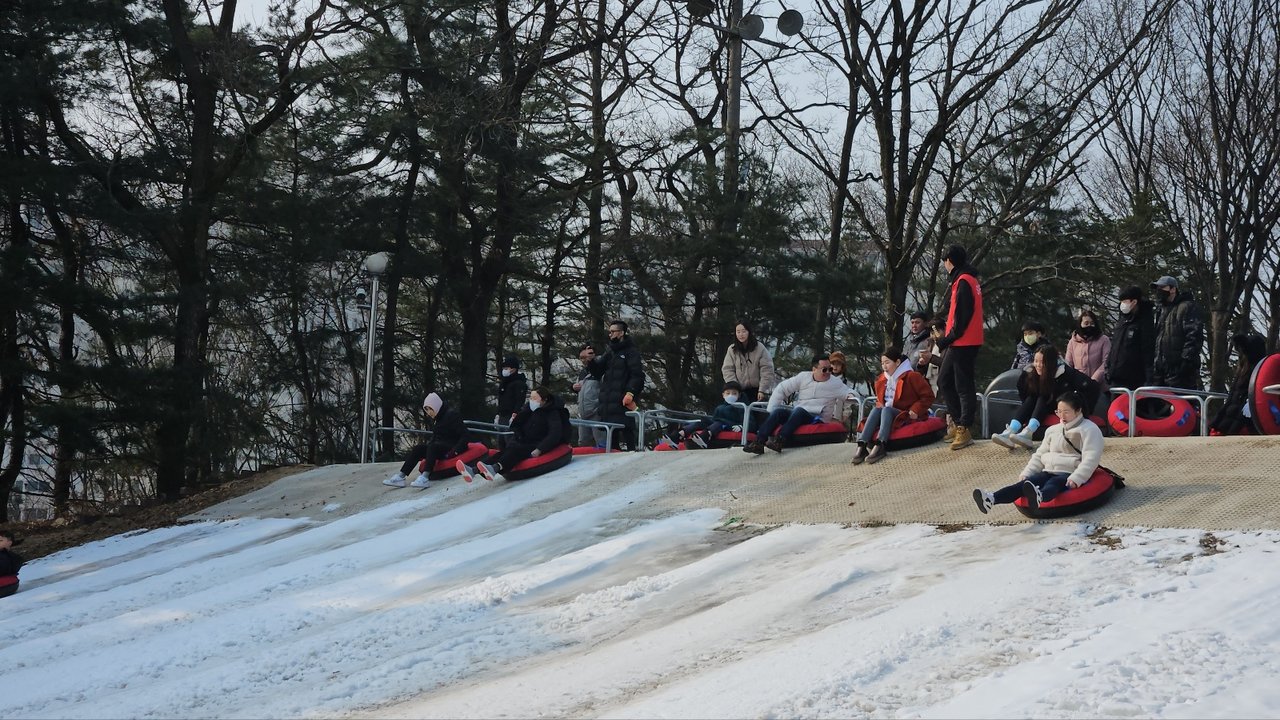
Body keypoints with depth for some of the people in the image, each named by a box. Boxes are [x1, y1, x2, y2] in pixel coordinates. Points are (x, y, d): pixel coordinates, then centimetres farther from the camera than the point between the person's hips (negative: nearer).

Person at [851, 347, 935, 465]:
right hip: (886, 413, 6)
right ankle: (862, 445, -42)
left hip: (906, 415, -6)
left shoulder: (911, 376, -8)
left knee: (887, 410, -32)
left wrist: (915, 410, -18)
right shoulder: (882, 380, 13)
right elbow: (880, 399, 28)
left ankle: (880, 446, -52)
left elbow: (928, 396, -9)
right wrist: (879, 406, 4)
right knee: (875, 410, -24)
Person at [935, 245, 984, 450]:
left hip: (963, 343, -10)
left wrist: (948, 338, -15)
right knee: (944, 381, 15)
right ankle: (959, 423, 19)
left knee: (963, 386, -6)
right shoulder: (964, 280, 17)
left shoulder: (963, 282, -15)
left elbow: (963, 316, -20)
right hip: (957, 343, 10)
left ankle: (964, 430, -3)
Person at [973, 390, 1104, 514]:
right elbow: (1039, 455, 24)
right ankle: (991, 499, -49)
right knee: (1026, 483, -22)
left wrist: (1076, 479, -27)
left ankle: (1039, 497, -77)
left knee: (1053, 483, -40)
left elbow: (1091, 458, -13)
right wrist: (1026, 473, 8)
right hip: (1049, 472, 6)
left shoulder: (1089, 430, -1)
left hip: (1069, 476, -6)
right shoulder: (1053, 430, 23)